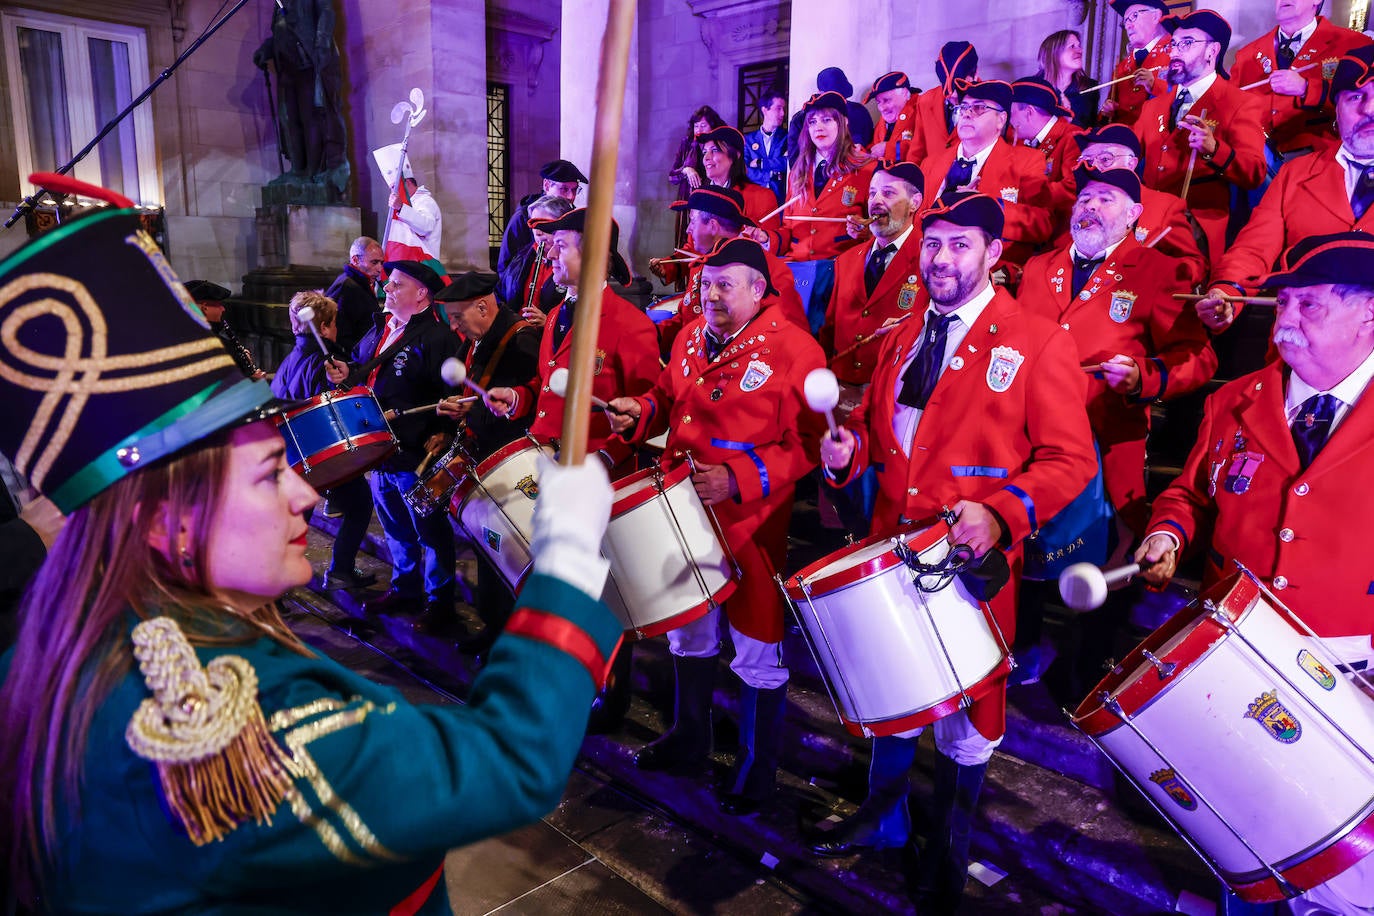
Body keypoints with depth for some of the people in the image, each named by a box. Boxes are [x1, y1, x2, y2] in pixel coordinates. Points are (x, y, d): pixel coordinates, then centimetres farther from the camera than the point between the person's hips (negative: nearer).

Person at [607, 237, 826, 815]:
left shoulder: (793, 350, -14)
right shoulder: (692, 337, 8)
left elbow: (808, 442, -17)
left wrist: (739, 481, -25)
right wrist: (640, 413, 0)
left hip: (751, 522, -7)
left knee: (757, 651, 7)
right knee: (687, 630, 22)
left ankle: (759, 768, 28)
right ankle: (688, 740, 44)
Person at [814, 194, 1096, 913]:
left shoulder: (1038, 344, -9)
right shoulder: (900, 341, 10)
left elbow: (1069, 460, -12)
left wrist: (1000, 512, -28)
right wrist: (849, 448, -5)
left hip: (975, 558, -4)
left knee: (964, 711, 11)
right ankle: (883, 816, 43)